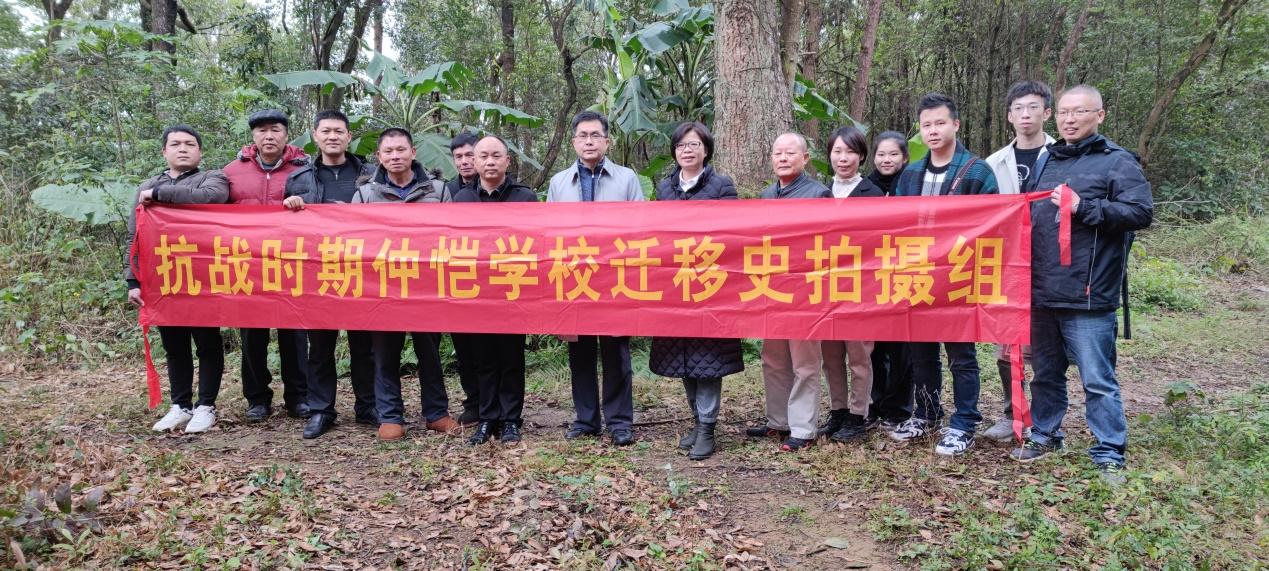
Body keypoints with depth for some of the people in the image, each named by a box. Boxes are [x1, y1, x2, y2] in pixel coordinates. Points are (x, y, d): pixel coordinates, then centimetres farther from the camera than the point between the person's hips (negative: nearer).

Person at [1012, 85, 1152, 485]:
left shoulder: (1117, 161, -3)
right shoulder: (1046, 160, 16)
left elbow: (1142, 211, -14)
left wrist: (1084, 207, -19)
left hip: (1088, 297, -6)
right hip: (1042, 293, 6)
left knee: (1097, 381, -2)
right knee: (1045, 373, 17)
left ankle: (1109, 456, 9)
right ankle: (1045, 436, 32)